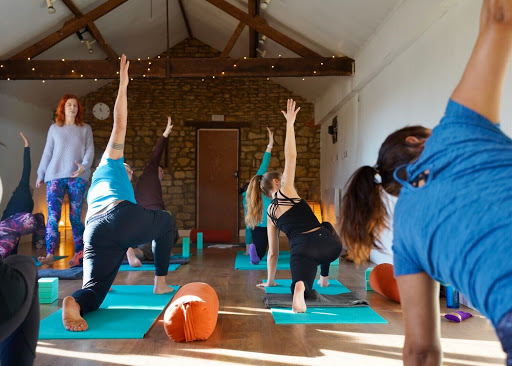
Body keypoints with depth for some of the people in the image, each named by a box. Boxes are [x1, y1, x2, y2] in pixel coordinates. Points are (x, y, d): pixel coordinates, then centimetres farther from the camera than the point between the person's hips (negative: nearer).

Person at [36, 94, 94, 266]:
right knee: (53, 215, -9)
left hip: (78, 176, -1)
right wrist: (40, 175, 12)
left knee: (75, 216, 1)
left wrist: (84, 166, -16)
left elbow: (90, 150, 3)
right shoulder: (54, 128, 14)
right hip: (55, 176, 1)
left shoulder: (85, 129, 11)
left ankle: (79, 253, 9)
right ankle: (49, 255, -10)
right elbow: (47, 153, 14)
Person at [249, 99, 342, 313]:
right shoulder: (286, 191, 10)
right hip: (328, 244, 0)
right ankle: (324, 279, 41)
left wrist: (269, 281, 35)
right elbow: (291, 157, 2)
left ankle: (300, 288, -37)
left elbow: (273, 252, 25)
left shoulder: (270, 213, 22)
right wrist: (290, 123, 8)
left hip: (301, 251, 1)